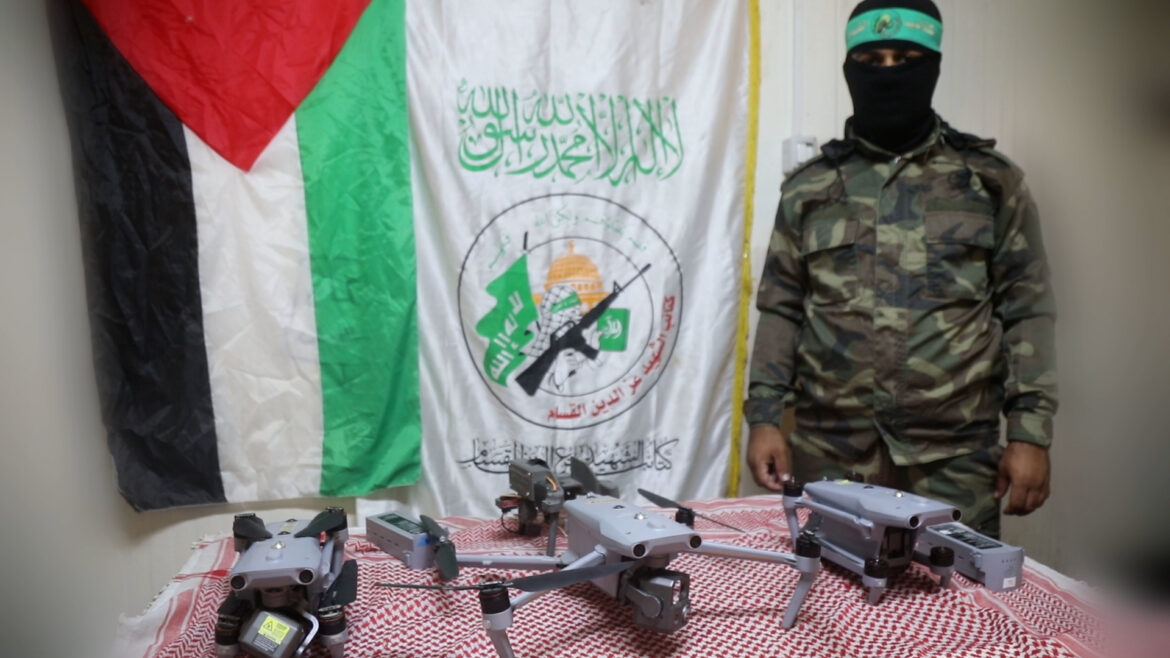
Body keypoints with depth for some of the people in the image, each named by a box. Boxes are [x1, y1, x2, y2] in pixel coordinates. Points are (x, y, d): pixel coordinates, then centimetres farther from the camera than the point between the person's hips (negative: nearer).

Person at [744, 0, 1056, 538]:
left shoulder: (992, 183, 7)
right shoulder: (809, 188, 8)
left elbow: (1026, 314, 5)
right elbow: (780, 311, 8)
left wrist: (1030, 435, -1)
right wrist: (764, 418, 1)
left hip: (954, 459, 0)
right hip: (829, 456, 1)